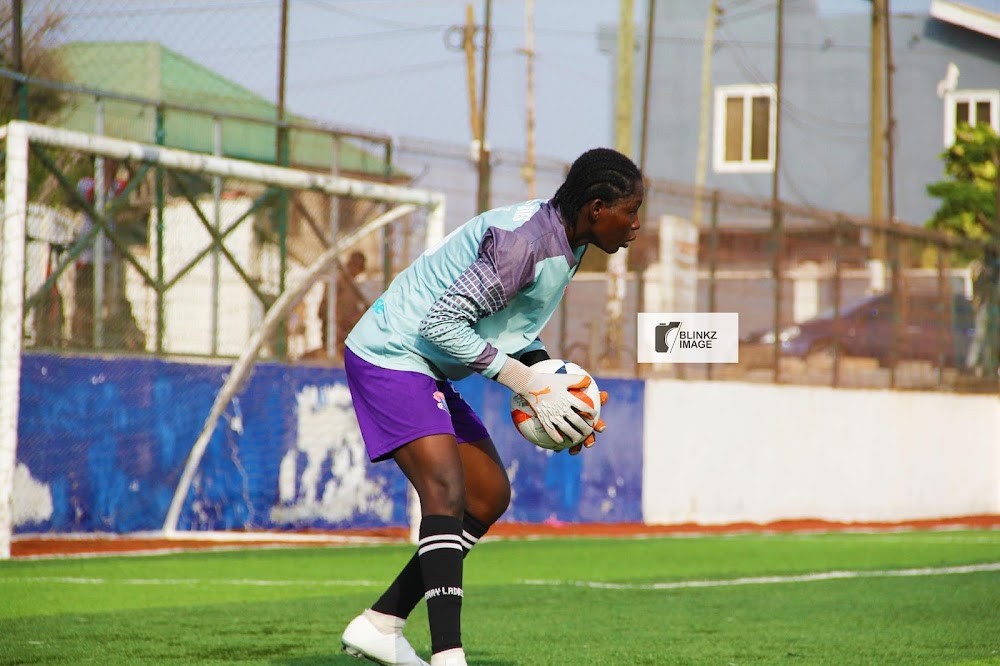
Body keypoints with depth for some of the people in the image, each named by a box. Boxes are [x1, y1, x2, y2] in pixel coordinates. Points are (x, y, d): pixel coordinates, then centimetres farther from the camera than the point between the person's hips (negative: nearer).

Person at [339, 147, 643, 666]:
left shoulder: (565, 242, 5)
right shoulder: (523, 239, -26)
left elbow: (518, 327, 17)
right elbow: (441, 323, -27)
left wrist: (554, 385, -1)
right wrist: (528, 381, -22)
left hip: (427, 369, 10)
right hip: (389, 355, -10)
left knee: (489, 496, 11)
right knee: (446, 492, -24)